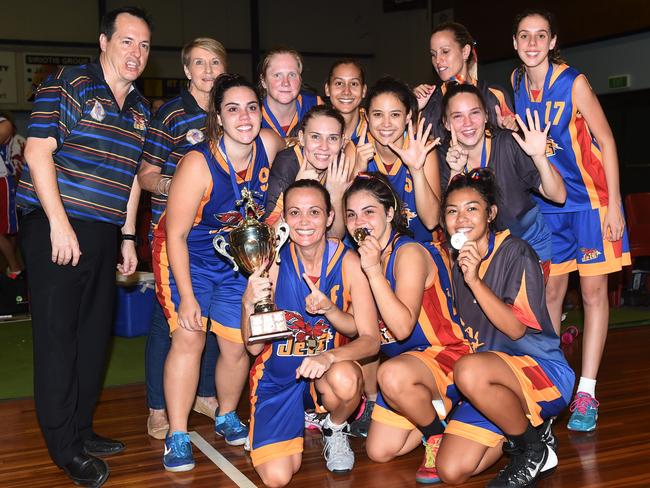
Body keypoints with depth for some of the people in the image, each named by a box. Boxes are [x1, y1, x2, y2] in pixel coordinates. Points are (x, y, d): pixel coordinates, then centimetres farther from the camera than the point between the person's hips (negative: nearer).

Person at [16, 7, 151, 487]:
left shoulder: (140, 109, 14)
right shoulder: (67, 85, -6)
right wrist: (60, 223, -18)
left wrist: (128, 237, 16)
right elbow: (38, 151, -12)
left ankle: (81, 428, 28)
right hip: (57, 229, -7)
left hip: (104, 234, 7)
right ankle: (65, 446, 10)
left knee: (95, 332, 13)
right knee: (58, 335, -1)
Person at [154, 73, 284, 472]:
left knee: (237, 344, 3)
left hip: (239, 258, 4)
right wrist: (187, 296, -21)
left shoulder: (270, 145, -16)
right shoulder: (198, 163, -27)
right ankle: (177, 435, -3)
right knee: (189, 337, -15)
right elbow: (176, 234, -21)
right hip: (188, 256, -4)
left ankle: (227, 418, 28)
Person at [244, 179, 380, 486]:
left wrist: (329, 309, -32)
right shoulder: (273, 263, -13)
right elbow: (255, 347, -11)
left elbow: (370, 339, -16)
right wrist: (249, 303, -30)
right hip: (277, 377, 1)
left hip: (325, 373, 0)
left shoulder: (348, 262, -14)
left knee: (346, 380, -36)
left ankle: (336, 429, 1)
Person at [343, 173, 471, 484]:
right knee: (379, 452, 4)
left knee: (393, 375, -40)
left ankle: (438, 432, -12)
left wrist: (374, 272, -33)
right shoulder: (364, 257, 4)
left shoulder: (409, 252, -20)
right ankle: (427, 413, 25)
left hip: (444, 356, -8)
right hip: (404, 361, 8)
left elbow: (402, 327, -29)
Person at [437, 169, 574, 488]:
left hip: (543, 371, -6)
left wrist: (475, 281, -26)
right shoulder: (458, 264, 8)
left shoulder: (514, 252, -11)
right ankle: (519, 426, 13)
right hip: (492, 382, 6)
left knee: (469, 370, -39)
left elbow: (517, 329, -19)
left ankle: (534, 448, -11)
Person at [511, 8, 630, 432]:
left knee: (593, 290, -2)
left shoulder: (573, 82, -13)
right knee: (550, 294, 8)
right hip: (545, 203, 5)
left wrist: (614, 203, -14)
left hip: (589, 198, -5)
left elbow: (605, 141, -10)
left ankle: (586, 394, 3)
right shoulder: (517, 83, 3)